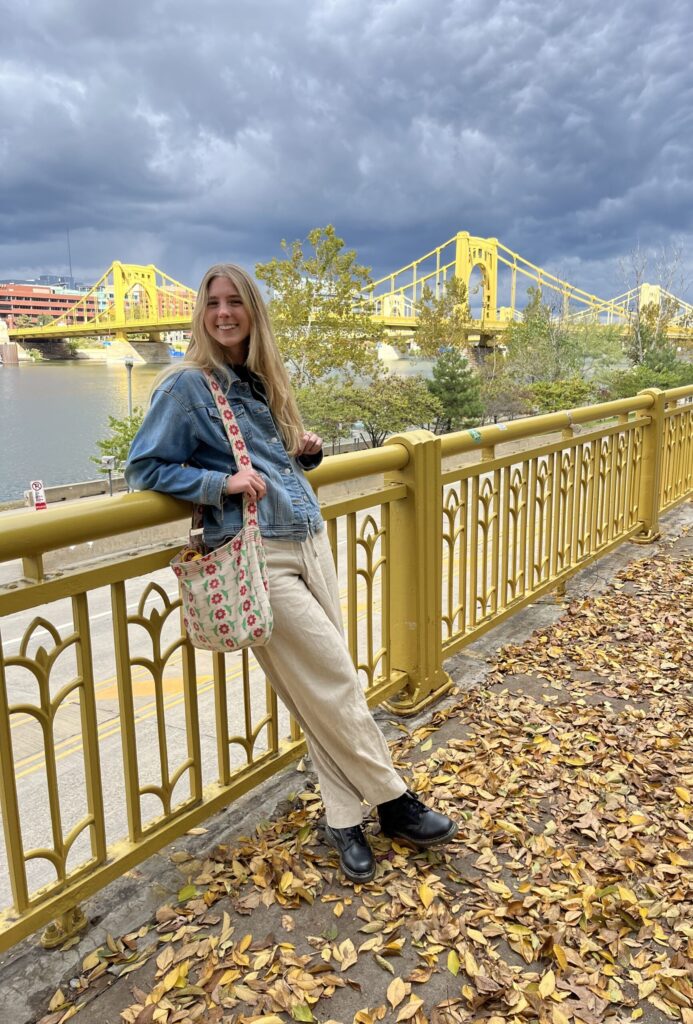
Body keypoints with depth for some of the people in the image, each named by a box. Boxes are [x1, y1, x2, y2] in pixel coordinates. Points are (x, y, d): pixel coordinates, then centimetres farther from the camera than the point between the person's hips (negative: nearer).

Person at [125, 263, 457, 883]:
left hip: (312, 540, 7)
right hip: (257, 554, -6)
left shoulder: (262, 381, 16)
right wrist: (222, 483, -14)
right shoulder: (188, 386, -3)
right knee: (335, 681, -3)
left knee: (323, 690, 7)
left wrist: (307, 452, 6)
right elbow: (144, 468, -3)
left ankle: (345, 820, 19)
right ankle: (393, 801, 15)